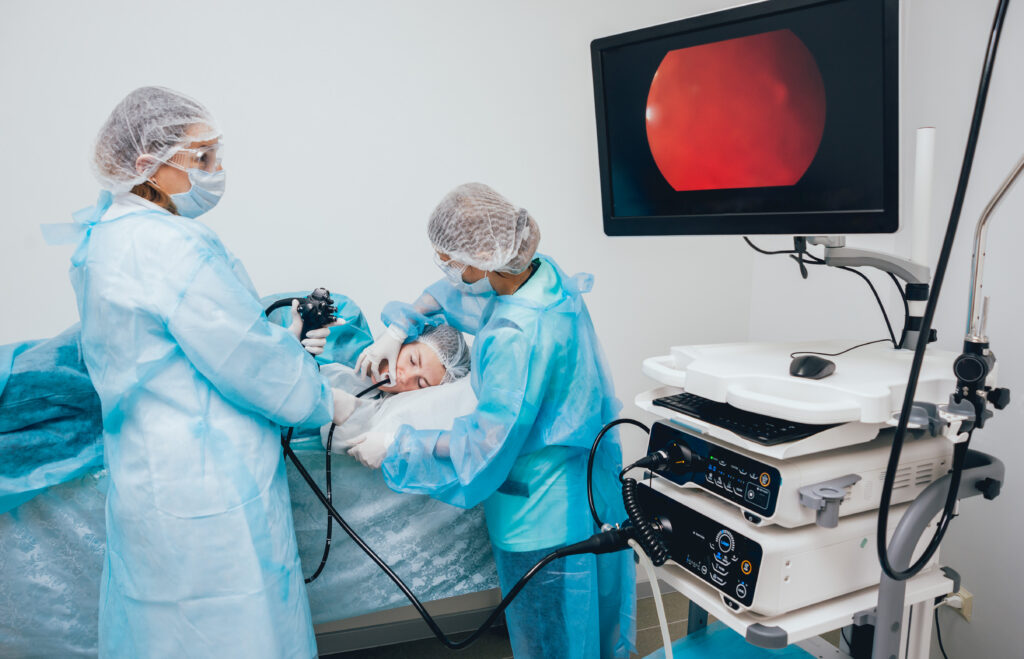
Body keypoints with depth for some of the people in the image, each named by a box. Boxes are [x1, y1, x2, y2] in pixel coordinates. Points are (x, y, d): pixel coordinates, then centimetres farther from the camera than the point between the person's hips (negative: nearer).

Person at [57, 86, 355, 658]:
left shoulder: (104, 238, 10)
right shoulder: (171, 246, -22)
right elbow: (251, 363, -18)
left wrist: (280, 341, 13)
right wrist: (328, 403, -3)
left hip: (145, 477, 10)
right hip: (205, 496, -10)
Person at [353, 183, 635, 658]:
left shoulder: (518, 337, -34)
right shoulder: (545, 274, -5)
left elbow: (483, 447, -27)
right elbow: (451, 295, 13)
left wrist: (393, 449, -17)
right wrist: (398, 329, 6)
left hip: (545, 517, -9)